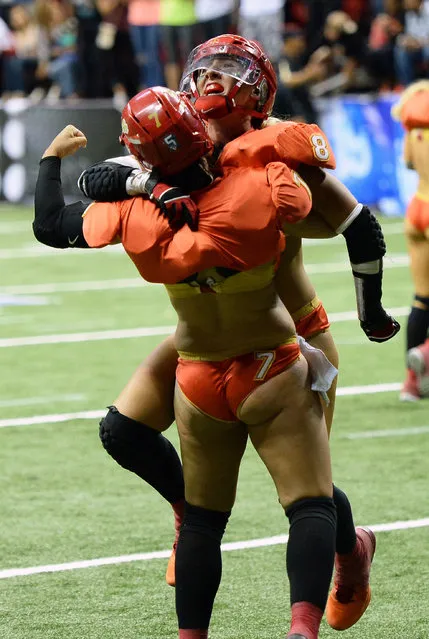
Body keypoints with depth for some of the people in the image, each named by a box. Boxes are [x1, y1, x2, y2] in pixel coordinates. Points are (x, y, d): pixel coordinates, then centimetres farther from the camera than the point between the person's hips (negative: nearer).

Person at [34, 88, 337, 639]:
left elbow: (49, 226, 1)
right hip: (275, 377, -3)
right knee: (311, 506, -2)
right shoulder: (259, 190, -21)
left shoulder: (136, 214, -14)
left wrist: (53, 156, 15)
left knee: (202, 520, 16)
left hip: (201, 383, 3)